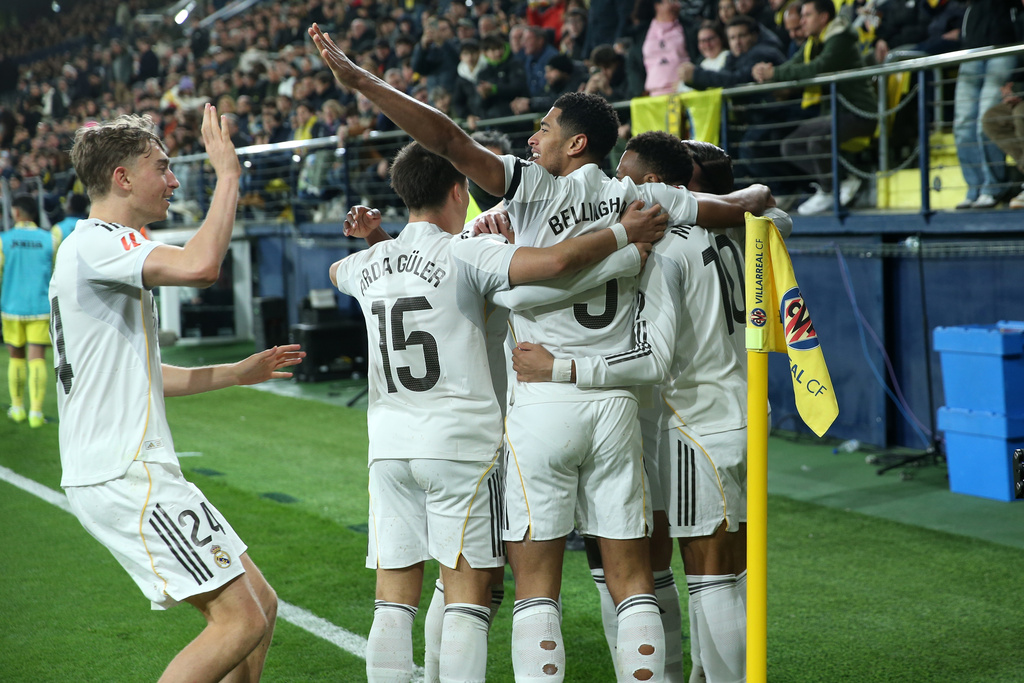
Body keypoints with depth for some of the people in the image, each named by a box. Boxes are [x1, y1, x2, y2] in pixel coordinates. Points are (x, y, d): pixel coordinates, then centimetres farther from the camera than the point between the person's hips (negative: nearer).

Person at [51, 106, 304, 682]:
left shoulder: (93, 248, 22)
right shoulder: (97, 243, -12)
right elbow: (201, 265, -31)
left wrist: (235, 373, 26)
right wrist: (228, 173, -17)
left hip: (132, 472, 11)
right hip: (126, 476, -11)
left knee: (261, 605, 10)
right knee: (242, 620, -13)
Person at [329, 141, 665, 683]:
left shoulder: (369, 262, 10)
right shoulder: (466, 256, -9)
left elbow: (337, 271, 35)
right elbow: (555, 260, -23)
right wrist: (623, 232, -10)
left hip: (388, 444, 5)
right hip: (460, 442, -5)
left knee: (393, 600, 7)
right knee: (468, 599, 0)